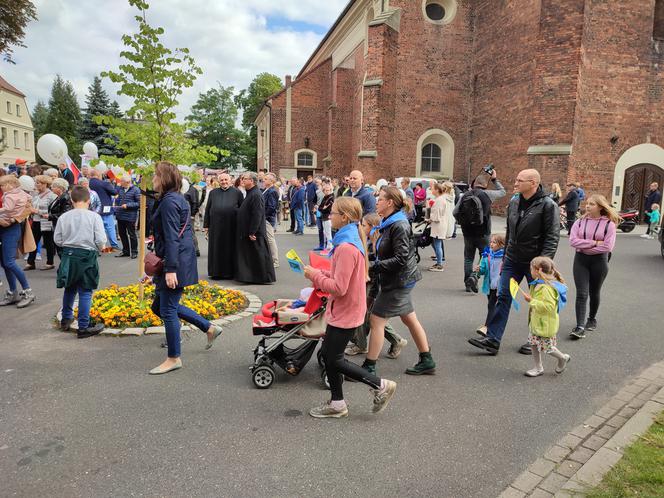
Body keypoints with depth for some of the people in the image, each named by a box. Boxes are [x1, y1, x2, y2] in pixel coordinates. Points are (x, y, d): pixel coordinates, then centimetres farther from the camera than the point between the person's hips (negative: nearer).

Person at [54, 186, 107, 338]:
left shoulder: (64, 217, -2)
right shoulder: (94, 217, -11)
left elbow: (57, 239, 2)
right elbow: (101, 240, -12)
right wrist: (99, 248, 9)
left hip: (68, 256, 4)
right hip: (87, 256, -4)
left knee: (69, 288, 22)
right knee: (85, 292, 2)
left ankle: (66, 319, 38)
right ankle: (83, 327, 4)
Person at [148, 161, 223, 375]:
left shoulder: (169, 201, -15)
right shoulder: (178, 198, 15)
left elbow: (171, 238, -21)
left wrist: (170, 269, -24)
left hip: (175, 263, -10)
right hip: (183, 259, 10)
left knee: (167, 310, 0)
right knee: (159, 306, 19)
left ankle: (174, 359, 14)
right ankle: (210, 328, 25)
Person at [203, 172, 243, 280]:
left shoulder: (237, 193, 3)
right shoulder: (213, 193, 9)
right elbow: (207, 209, 10)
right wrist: (206, 226, 5)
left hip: (231, 227, -2)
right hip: (216, 226, 2)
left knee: (230, 250, 5)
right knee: (216, 250, 6)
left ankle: (229, 272, 16)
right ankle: (216, 272, 15)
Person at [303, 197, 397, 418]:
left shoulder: (346, 248, -25)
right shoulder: (352, 240, 8)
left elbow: (339, 288, -26)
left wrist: (314, 275, -15)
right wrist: (319, 275, 2)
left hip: (345, 313, -10)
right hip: (345, 310, 10)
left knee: (334, 360, 3)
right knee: (328, 354, 16)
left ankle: (380, 385, 13)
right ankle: (337, 403, 29)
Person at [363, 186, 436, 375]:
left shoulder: (399, 226, -20)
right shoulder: (389, 224, 9)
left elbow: (401, 259, -25)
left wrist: (374, 267, -23)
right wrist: (374, 262, 3)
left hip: (399, 281, -10)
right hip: (398, 280, 10)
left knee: (376, 320, -3)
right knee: (409, 319, 16)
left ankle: (369, 367, 8)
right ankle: (427, 361, 28)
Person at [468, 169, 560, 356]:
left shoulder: (548, 205, -13)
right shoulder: (513, 203, 8)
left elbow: (552, 237, -16)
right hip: (512, 261, 6)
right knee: (503, 298, 3)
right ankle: (492, 340, 5)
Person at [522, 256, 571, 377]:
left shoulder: (547, 288, -26)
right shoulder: (538, 283, 7)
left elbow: (549, 306, -32)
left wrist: (531, 301, -30)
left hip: (545, 324, -10)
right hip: (536, 322, 10)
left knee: (546, 347, 4)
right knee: (534, 344, 14)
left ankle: (563, 358, 30)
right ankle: (538, 368, 26)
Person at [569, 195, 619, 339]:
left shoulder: (609, 224, -5)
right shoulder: (580, 222, 2)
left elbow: (607, 247, -14)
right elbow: (573, 241, -10)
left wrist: (585, 247, -11)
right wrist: (594, 242, -16)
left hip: (599, 261, -1)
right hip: (580, 260, 1)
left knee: (594, 293, 14)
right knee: (581, 294, -7)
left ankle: (592, 319, 36)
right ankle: (580, 327, -9)